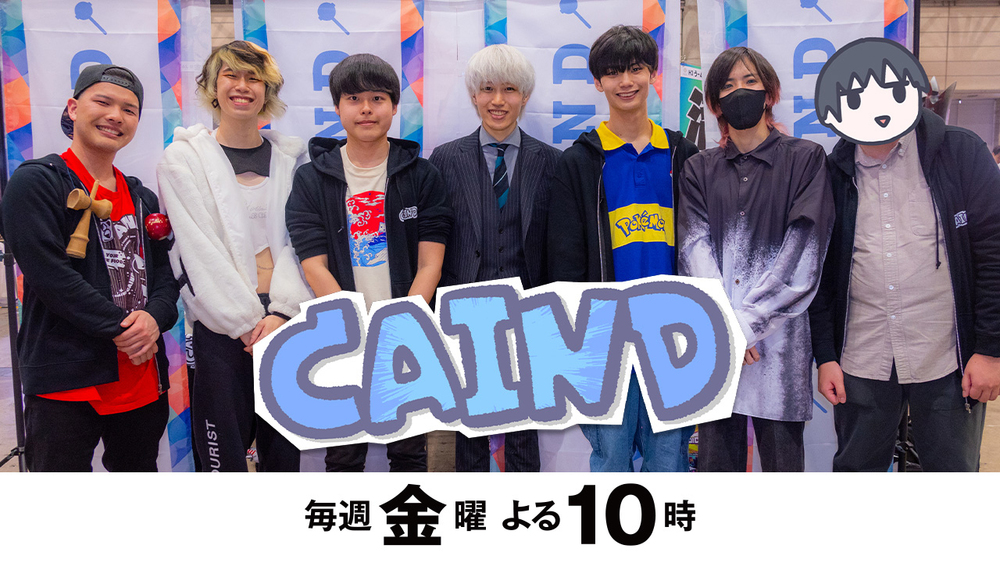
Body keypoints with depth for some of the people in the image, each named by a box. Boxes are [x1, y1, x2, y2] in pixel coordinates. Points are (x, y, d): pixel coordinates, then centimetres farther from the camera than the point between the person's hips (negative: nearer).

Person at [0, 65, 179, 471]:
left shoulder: (142, 198, 16)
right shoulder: (35, 182, -5)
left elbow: (165, 273, 11)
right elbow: (50, 274, -15)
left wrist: (154, 316, -11)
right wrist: (121, 329, -17)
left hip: (144, 382, 6)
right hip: (65, 382, -6)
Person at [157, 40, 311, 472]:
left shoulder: (291, 157, 10)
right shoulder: (183, 158, 3)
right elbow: (200, 251, -5)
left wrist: (281, 312, -9)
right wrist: (249, 323, -10)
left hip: (286, 320, 3)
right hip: (222, 326, -2)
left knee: (284, 453, 9)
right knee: (224, 457, 1)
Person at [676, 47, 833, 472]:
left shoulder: (805, 159, 8)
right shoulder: (699, 170, 15)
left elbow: (803, 250, -3)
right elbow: (695, 246, 2)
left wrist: (748, 320, -11)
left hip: (778, 338, -2)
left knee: (782, 463, 2)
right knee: (716, 460, 6)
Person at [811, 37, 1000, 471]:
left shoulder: (962, 155, -3)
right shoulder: (834, 174, 3)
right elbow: (821, 272, 6)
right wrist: (825, 356, 3)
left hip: (947, 361, -1)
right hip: (861, 364, 2)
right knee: (855, 469, 12)